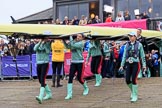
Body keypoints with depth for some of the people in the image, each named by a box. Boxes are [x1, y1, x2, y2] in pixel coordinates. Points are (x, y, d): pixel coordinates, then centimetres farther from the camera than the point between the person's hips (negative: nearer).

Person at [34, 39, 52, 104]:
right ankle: (49, 94, 30)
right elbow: (35, 49, -11)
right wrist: (40, 42, -20)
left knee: (42, 80, -17)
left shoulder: (47, 44, 2)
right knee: (40, 81, 11)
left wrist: (45, 43, -14)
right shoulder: (38, 44, 10)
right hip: (38, 64, 5)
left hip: (45, 63, -5)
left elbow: (48, 52, -15)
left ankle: (40, 97, -27)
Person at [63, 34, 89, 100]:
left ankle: (86, 88, 33)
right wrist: (63, 40, -14)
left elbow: (73, 45, -24)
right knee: (70, 78, -5)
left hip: (80, 63, -5)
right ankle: (69, 94, -4)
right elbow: (67, 46, -5)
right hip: (73, 62, 5)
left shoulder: (81, 43, -10)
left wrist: (71, 37, -15)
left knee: (79, 78, 3)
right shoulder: (73, 42, 8)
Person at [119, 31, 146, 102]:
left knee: (134, 80, -9)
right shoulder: (127, 45, 7)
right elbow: (124, 56, 11)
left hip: (136, 64, -4)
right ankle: (133, 91, 29)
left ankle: (135, 96, 4)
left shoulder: (139, 45, -3)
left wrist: (144, 65, -2)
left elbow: (142, 56, 1)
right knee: (127, 80, 1)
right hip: (129, 64, 4)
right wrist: (122, 65, 8)